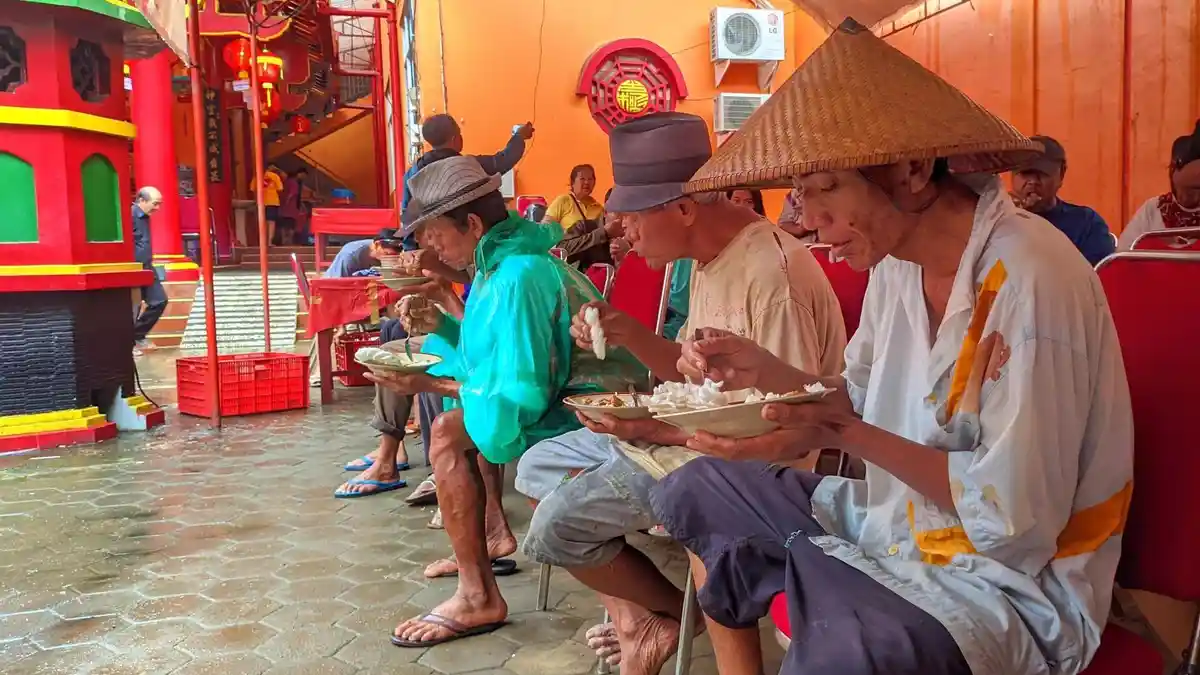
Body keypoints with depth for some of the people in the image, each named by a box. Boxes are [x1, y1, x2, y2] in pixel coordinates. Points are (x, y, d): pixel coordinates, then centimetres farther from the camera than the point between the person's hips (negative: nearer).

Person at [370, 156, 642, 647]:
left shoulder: (518, 278, -24)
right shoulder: (504, 259, 6)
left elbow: (521, 397, -26)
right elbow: (497, 349, 18)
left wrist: (430, 384, -21)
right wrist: (441, 327, 3)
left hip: (583, 413, -11)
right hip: (562, 394, 11)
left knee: (450, 433, -22)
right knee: (461, 407, 24)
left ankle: (478, 598, -13)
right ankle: (494, 533, 21)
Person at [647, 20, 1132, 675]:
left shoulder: (1029, 279, -26)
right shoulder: (897, 261, 0)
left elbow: (1016, 521, -24)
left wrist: (843, 434, -24)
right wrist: (766, 370, -6)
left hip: (1012, 575, -8)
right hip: (899, 518, 8)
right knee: (695, 493, 14)